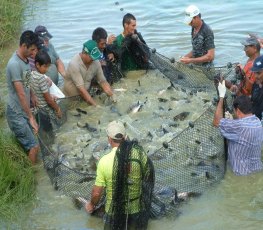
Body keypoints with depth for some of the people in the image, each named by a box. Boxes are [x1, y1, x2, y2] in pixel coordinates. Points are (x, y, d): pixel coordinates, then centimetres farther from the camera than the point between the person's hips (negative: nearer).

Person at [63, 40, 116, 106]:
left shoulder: (96, 62, -6)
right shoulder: (74, 64, -24)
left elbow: (102, 81, 3)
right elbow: (81, 88, -27)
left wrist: (111, 95, -15)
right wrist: (96, 105, -31)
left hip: (85, 97, 5)